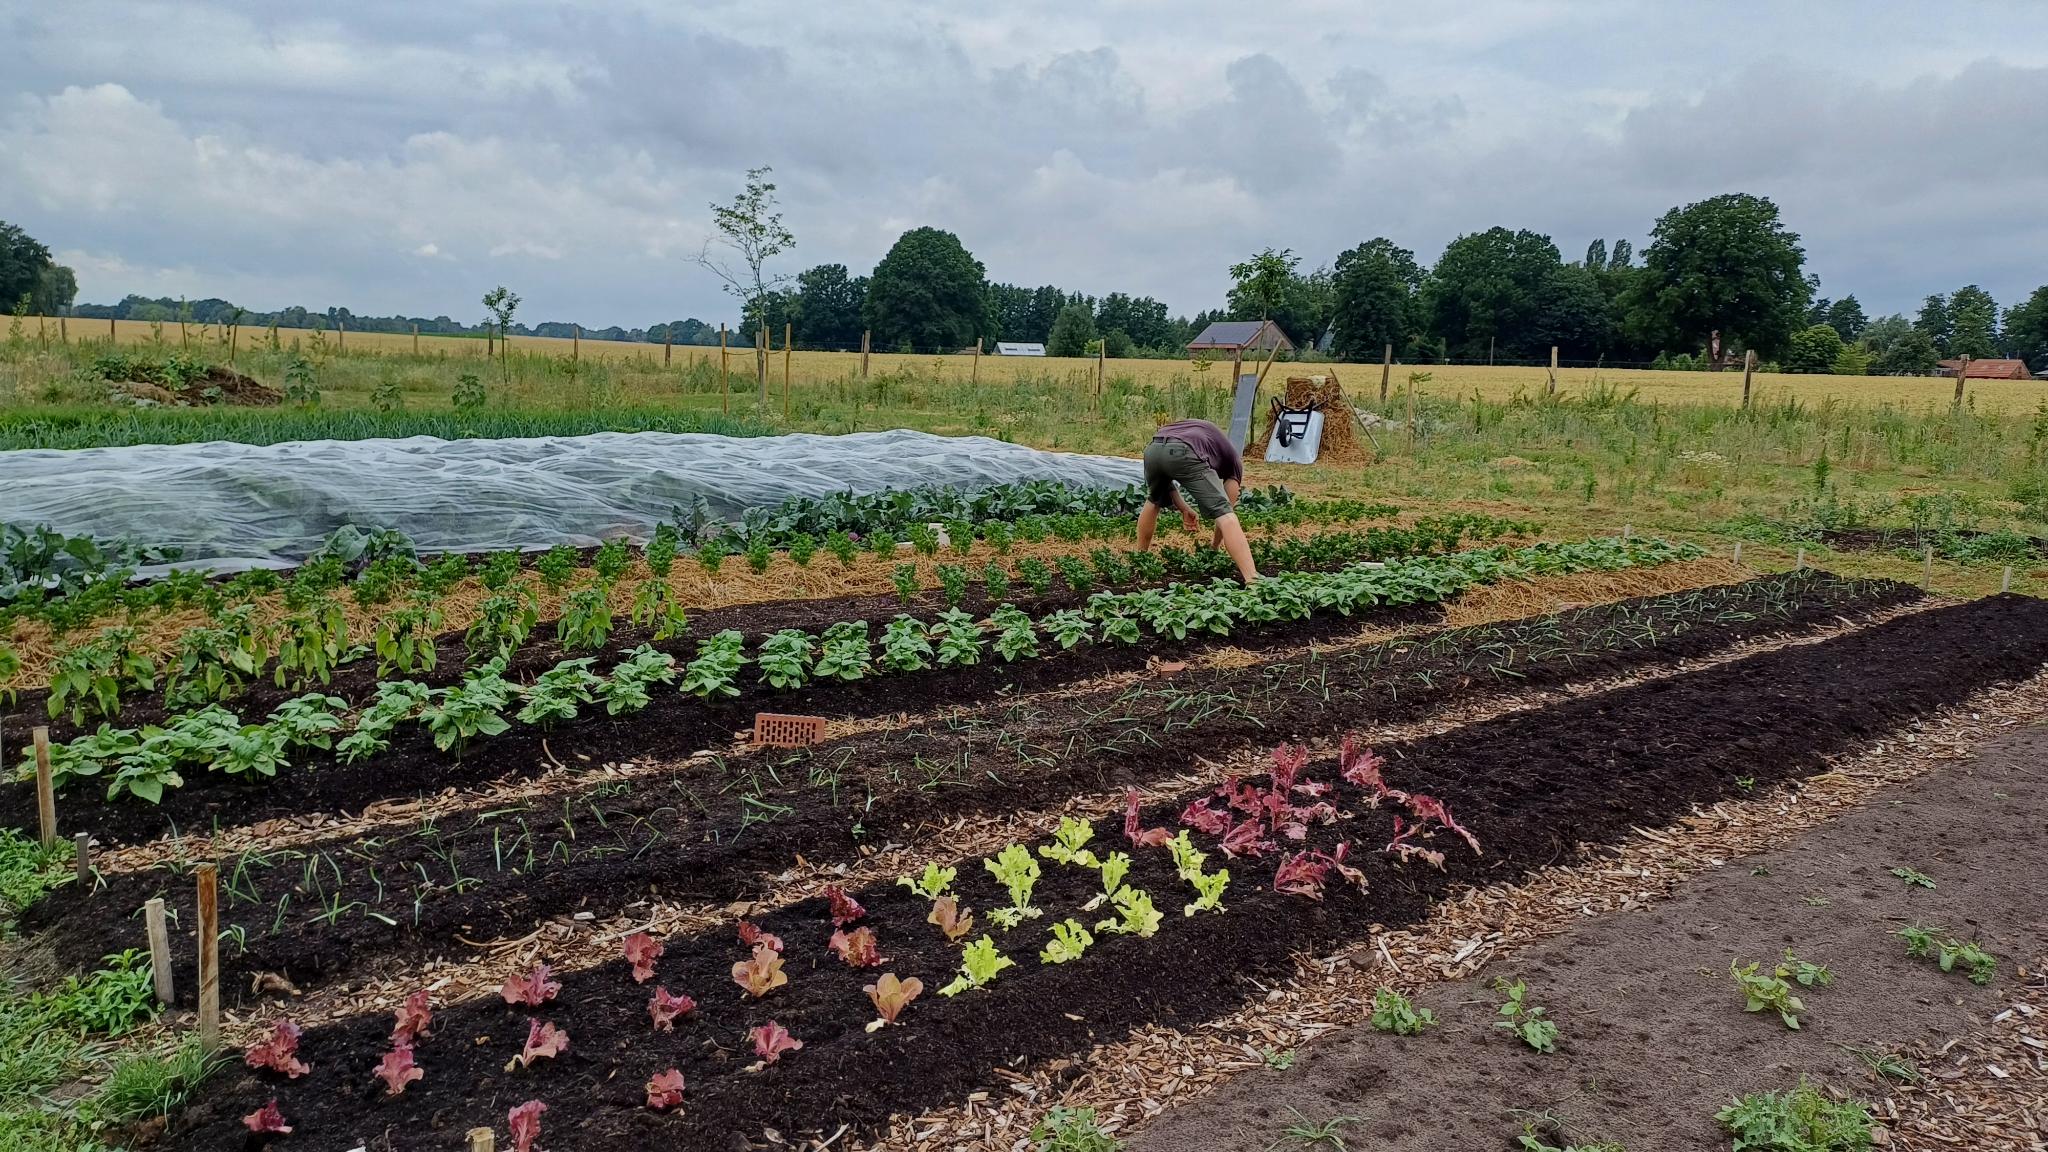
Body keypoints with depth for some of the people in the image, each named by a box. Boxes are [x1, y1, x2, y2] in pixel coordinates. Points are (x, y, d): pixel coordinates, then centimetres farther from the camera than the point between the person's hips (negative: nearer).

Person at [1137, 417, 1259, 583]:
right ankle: (1252, 580, -15)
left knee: (1153, 502, 35)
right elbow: (1225, 511, 29)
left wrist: (1183, 509, 33)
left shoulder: (1198, 431, 45)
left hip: (1152, 449, 5)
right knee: (1224, 513, -2)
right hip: (1184, 453, -5)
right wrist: (1216, 545, 42)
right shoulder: (1235, 459, 31)